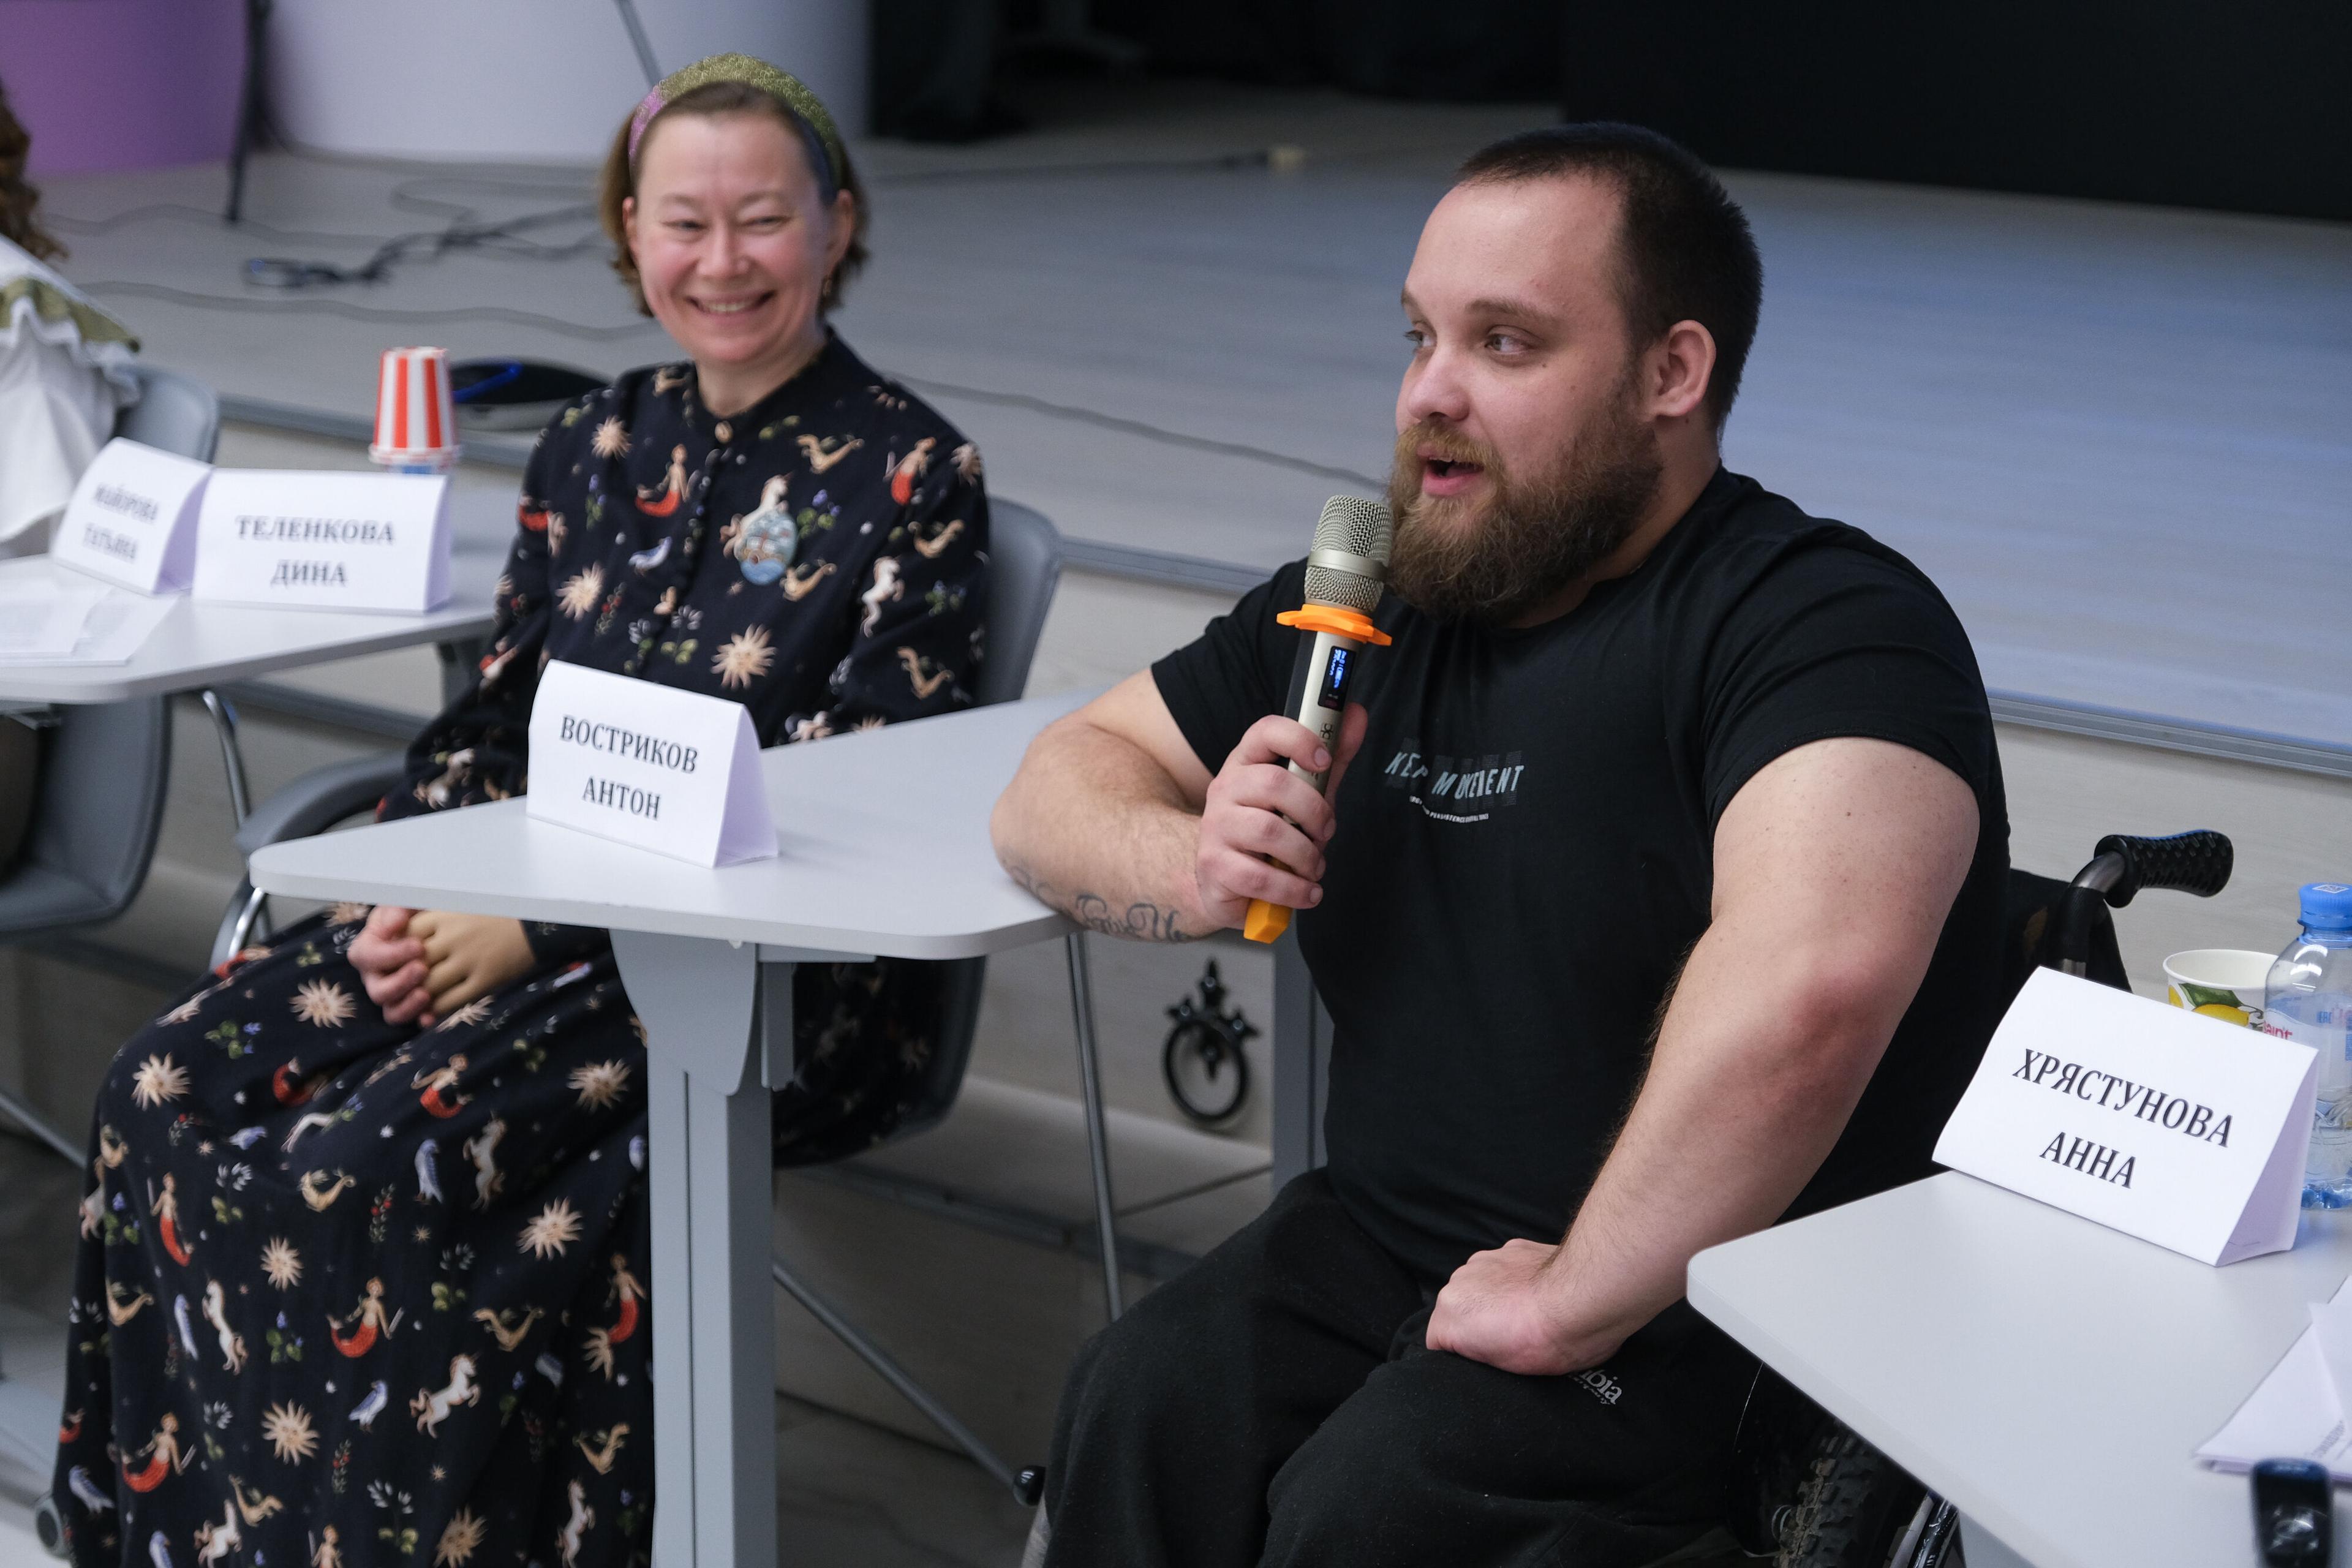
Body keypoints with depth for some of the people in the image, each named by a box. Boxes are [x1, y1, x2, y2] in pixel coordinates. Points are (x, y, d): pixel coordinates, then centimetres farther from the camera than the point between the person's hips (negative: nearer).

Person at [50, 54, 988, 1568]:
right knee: (172, 1087, -15)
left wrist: (535, 927, -18)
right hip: (513, 899, 6)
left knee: (363, 1162, -28)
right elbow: (491, 716, 15)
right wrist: (410, 890, -7)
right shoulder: (598, 449, 13)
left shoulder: (911, 477, -6)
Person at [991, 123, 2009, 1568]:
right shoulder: (1373, 605, 13)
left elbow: (1806, 978, -33)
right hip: (1376, 1246, 6)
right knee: (1142, 1410, -23)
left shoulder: (1826, 621, -13)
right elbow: (1060, 786, 20)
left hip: (1696, 1321, -6)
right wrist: (1191, 870, -3)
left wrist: (1575, 1296, -27)